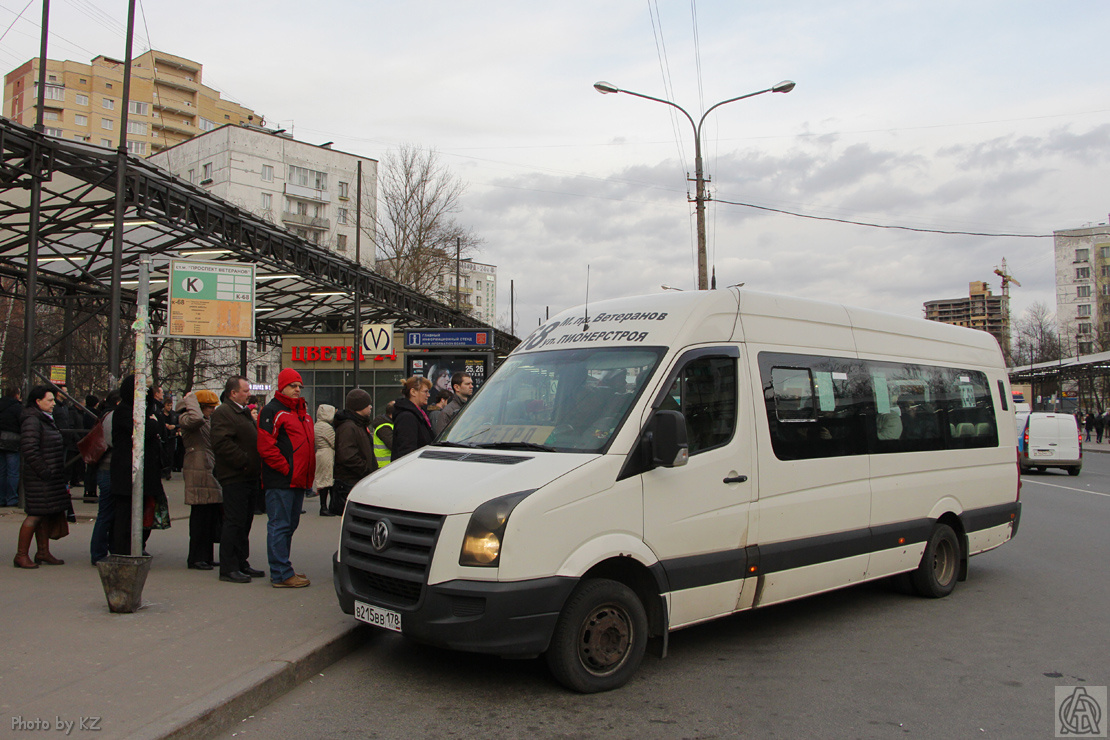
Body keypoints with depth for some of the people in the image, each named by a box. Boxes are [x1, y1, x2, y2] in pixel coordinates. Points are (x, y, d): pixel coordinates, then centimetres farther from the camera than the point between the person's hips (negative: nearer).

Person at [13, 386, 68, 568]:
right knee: (36, 514, -7)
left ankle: (43, 552, 20)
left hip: (51, 476, 10)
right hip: (40, 478, -10)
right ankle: (21, 555, 0)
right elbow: (29, 449, -22)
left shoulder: (47, 419, 18)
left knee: (46, 514, 13)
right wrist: (43, 471, -22)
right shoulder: (32, 421, -13)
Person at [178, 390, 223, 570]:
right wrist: (191, 400, -18)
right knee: (201, 515, -7)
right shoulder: (186, 419, -8)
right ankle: (196, 558, 1)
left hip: (211, 472, 9)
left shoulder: (210, 420, 20)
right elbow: (196, 419, -33)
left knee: (212, 514, 10)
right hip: (198, 472, -9)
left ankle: (206, 556, 19)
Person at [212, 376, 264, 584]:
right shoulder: (223, 413, -11)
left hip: (248, 477, 10)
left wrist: (255, 465, 15)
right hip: (234, 478, -10)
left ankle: (241, 563, 22)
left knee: (244, 522, 14)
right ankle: (228, 569, -1)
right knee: (234, 522, -7)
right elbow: (222, 443, -23)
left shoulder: (244, 412, 21)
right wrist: (244, 461, -21)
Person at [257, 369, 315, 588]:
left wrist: (308, 475, 14)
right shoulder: (271, 411, -7)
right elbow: (266, 447, -16)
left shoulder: (302, 412, 21)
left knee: (290, 525, 15)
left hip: (299, 480, 9)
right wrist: (285, 469, -16)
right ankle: (281, 575, -2)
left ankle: (282, 569, 24)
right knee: (279, 526, -5)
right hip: (280, 482, -9)